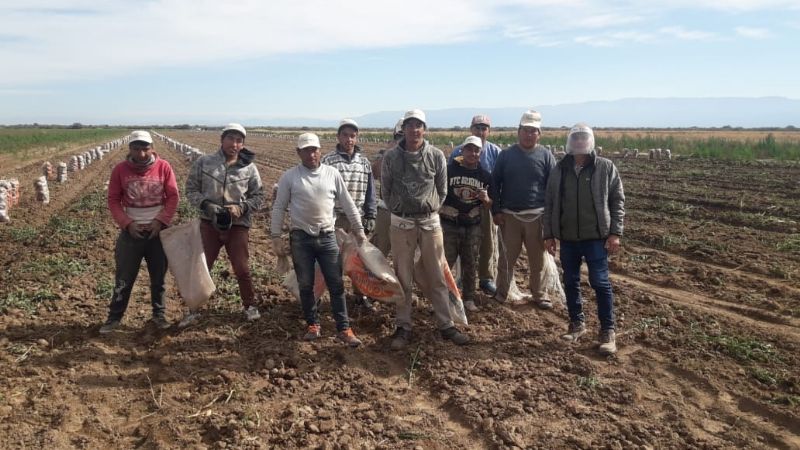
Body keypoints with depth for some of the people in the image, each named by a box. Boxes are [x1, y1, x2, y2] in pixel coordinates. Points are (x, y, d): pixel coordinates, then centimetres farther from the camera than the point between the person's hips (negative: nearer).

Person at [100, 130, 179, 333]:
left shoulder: (163, 167, -5)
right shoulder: (120, 169, -4)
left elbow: (173, 197, -3)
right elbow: (113, 200, -1)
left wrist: (161, 221, -13)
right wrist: (127, 224, -12)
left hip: (158, 230, 0)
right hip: (131, 231, 0)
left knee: (158, 276, 10)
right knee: (124, 277, 5)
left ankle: (158, 314, 24)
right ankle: (114, 317, 18)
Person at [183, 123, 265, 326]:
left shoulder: (249, 168, -2)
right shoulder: (203, 163, -1)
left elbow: (258, 196, 4)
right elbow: (191, 190, 3)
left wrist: (241, 207, -14)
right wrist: (205, 204, -15)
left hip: (238, 225, 0)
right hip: (209, 224, 0)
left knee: (242, 269, 7)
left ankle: (250, 305, 28)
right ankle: (193, 309, 23)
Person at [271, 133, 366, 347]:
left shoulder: (332, 174, 1)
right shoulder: (289, 177, -2)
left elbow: (348, 204, 6)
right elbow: (278, 208, 1)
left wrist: (359, 230, 6)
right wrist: (276, 237, -5)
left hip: (327, 237, 1)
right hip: (300, 238, 0)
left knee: (336, 285, 1)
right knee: (305, 285, 8)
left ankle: (344, 329, 8)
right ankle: (313, 325, 24)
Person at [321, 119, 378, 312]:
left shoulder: (364, 162, 7)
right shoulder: (328, 160, -4)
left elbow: (370, 192, 10)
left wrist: (370, 217, 5)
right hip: (335, 218, -3)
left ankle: (361, 295, 26)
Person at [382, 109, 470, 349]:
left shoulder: (436, 156, -2)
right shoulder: (391, 157, -3)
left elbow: (442, 190, 8)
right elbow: (386, 191, 7)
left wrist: (431, 210, 9)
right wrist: (399, 212, 9)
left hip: (430, 222, 0)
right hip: (401, 224, 0)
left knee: (437, 277, 7)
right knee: (403, 278, 7)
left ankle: (446, 325, 17)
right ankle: (403, 327, 17)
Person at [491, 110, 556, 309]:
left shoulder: (545, 155, 2)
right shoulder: (506, 155, 3)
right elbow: (495, 183, 5)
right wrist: (496, 210, -2)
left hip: (537, 216, 0)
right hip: (509, 216, 0)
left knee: (537, 259, 9)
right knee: (507, 257, 8)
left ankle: (539, 295, 23)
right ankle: (501, 293, 21)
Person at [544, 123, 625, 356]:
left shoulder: (606, 167, -1)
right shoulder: (559, 170, 6)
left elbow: (617, 201, -1)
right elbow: (549, 204, 9)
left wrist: (614, 233, -7)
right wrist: (549, 234, 5)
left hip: (596, 236, -3)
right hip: (568, 237, 3)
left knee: (600, 282, -2)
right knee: (571, 282, 11)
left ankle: (608, 331, 8)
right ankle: (577, 324, 27)